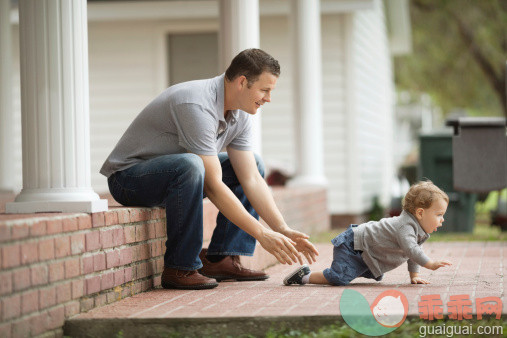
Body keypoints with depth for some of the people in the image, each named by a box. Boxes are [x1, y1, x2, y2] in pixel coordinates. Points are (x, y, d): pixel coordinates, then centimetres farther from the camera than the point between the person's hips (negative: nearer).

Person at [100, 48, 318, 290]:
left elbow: (251, 180, -2)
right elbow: (213, 186, -32)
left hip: (173, 172, 10)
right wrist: (261, 234, -30)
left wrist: (283, 230, -11)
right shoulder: (197, 106, -30)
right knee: (189, 165, -39)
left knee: (254, 165, 7)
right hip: (128, 177, -9)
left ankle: (220, 259, -2)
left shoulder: (240, 115, -1)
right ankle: (179, 269, -26)